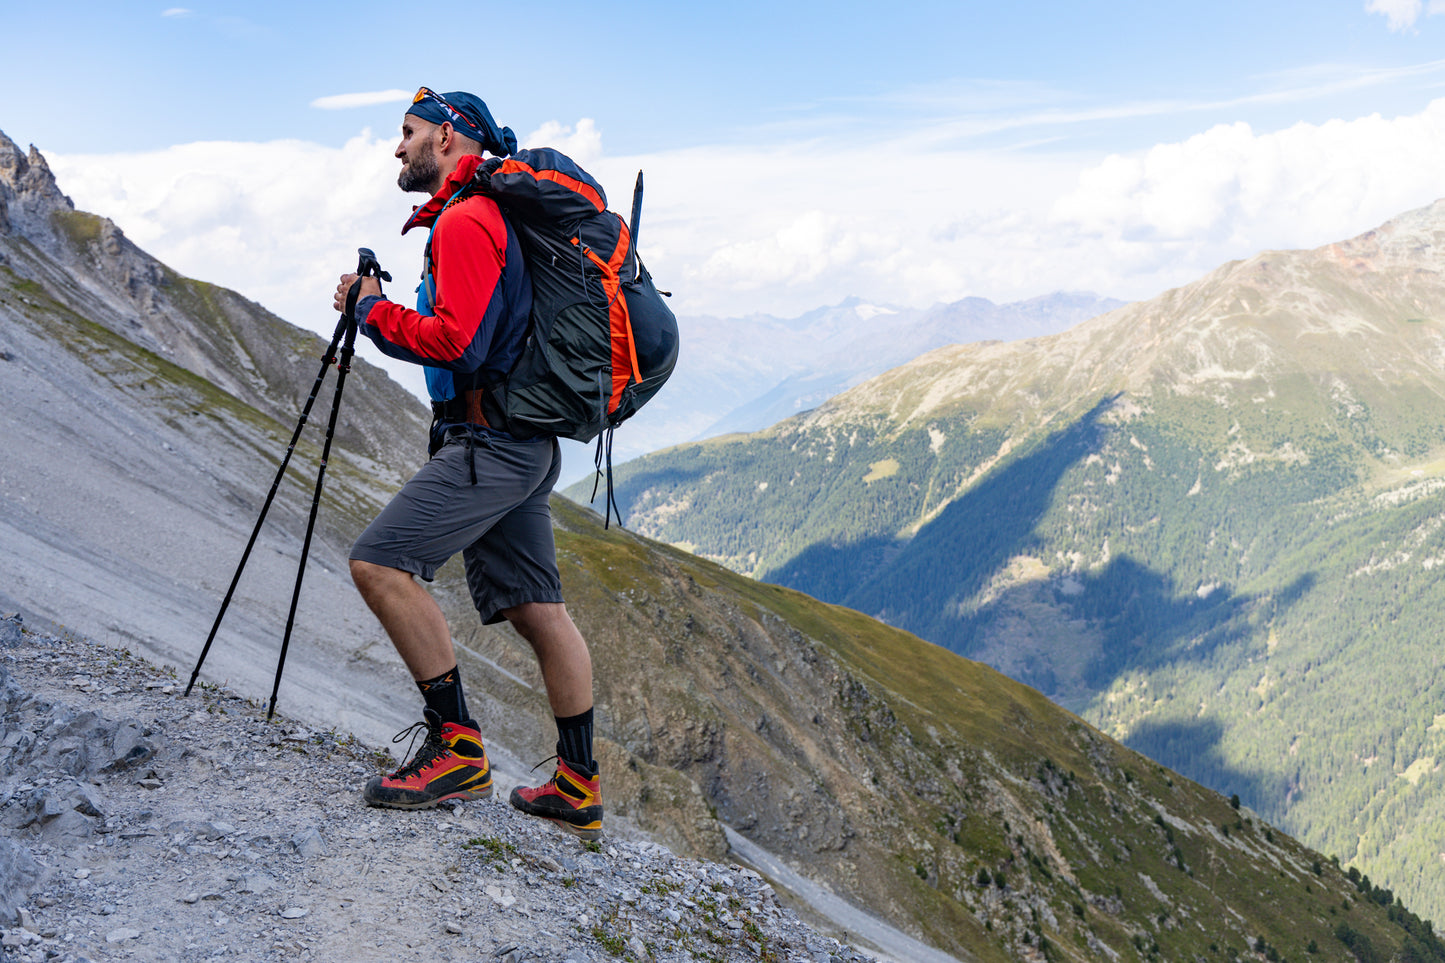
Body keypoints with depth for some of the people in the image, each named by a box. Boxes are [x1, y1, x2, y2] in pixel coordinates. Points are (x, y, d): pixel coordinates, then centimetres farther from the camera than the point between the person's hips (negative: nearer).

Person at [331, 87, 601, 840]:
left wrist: (372, 310, -8)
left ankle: (456, 747, -13)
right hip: (521, 441, 10)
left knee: (380, 562, -17)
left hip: (489, 441, -10)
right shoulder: (490, 214, 22)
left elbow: (454, 339, -21)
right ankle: (577, 788, 15)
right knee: (536, 608, 9)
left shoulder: (464, 220, -10)